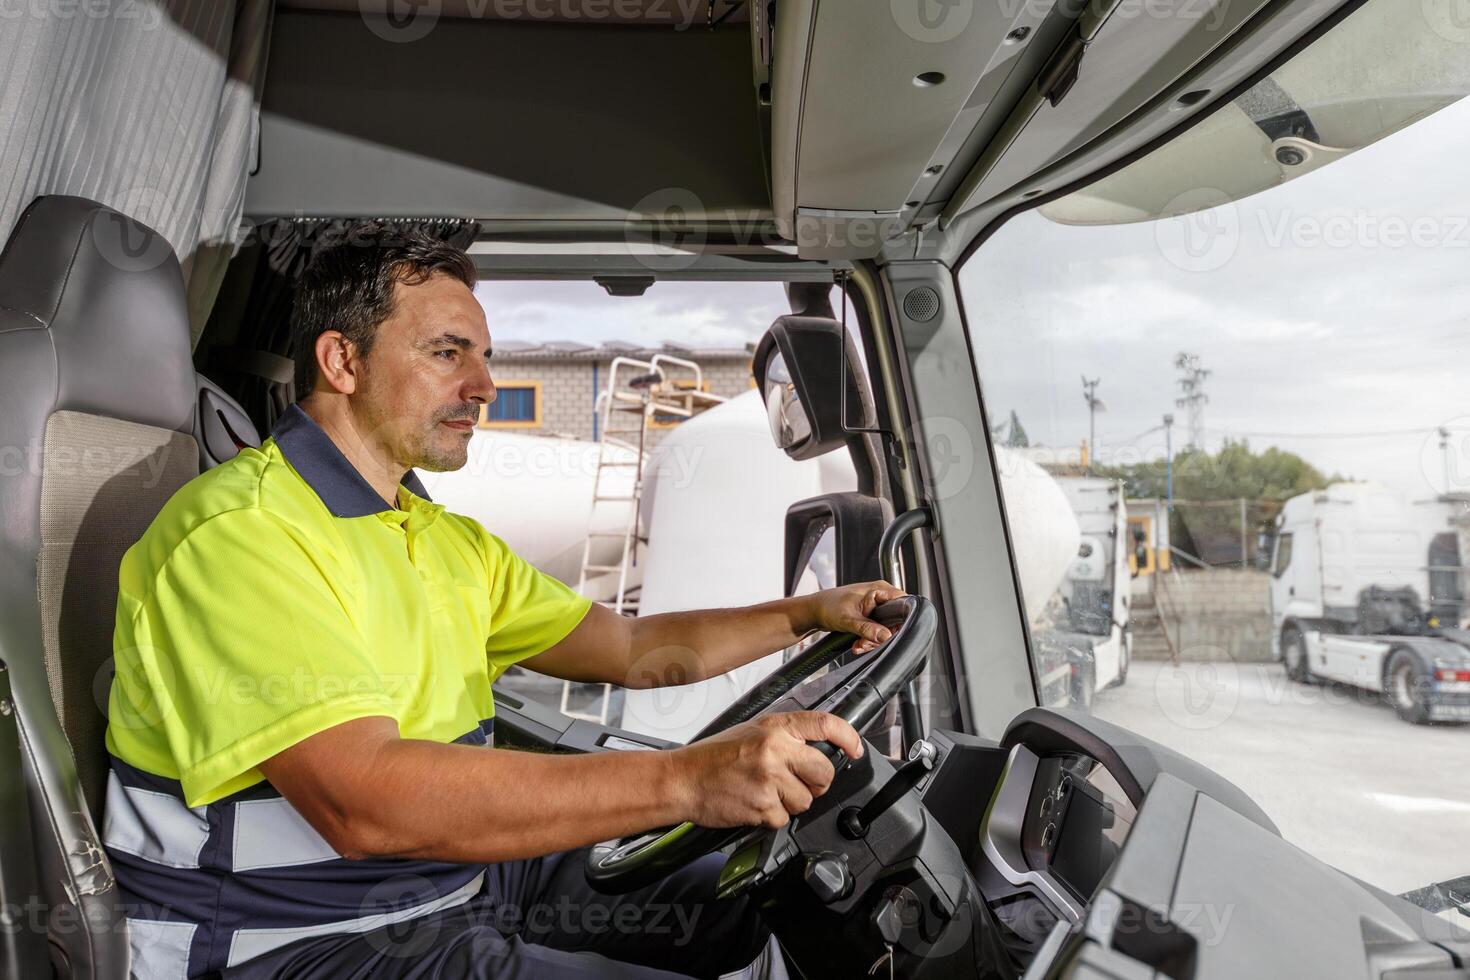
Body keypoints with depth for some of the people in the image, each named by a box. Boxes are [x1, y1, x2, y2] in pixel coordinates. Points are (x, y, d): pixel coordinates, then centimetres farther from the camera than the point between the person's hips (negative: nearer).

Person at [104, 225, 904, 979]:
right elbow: (361, 801, -33)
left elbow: (633, 650, 13)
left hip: (463, 872, 9)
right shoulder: (240, 530, -20)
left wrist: (806, 614, 3)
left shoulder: (449, 541, 11)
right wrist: (686, 779, -38)